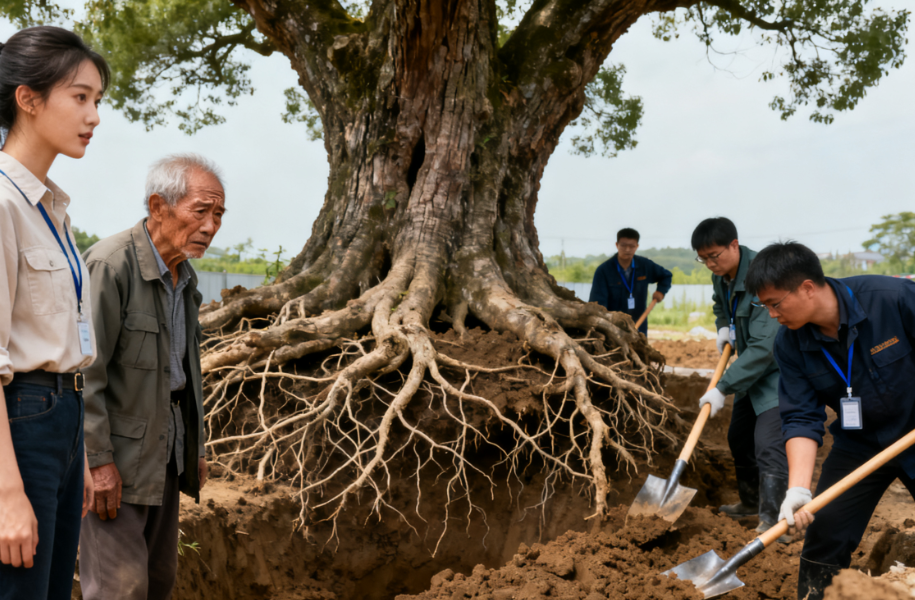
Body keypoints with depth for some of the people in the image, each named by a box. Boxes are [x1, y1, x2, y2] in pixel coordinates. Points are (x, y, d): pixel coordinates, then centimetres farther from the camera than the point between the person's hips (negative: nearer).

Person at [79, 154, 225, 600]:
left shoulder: (183, 277, 9)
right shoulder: (111, 264, -18)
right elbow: (82, 367, -21)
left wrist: (195, 446, 17)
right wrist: (98, 459, -21)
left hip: (163, 451, 8)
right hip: (111, 454, -8)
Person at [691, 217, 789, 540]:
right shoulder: (721, 276, -2)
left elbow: (764, 346, -34)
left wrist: (723, 387, -34)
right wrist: (723, 327, 1)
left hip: (780, 369, -9)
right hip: (751, 371, 10)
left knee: (768, 446, -21)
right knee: (739, 438, 19)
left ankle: (773, 521, -19)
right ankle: (750, 501, 38)